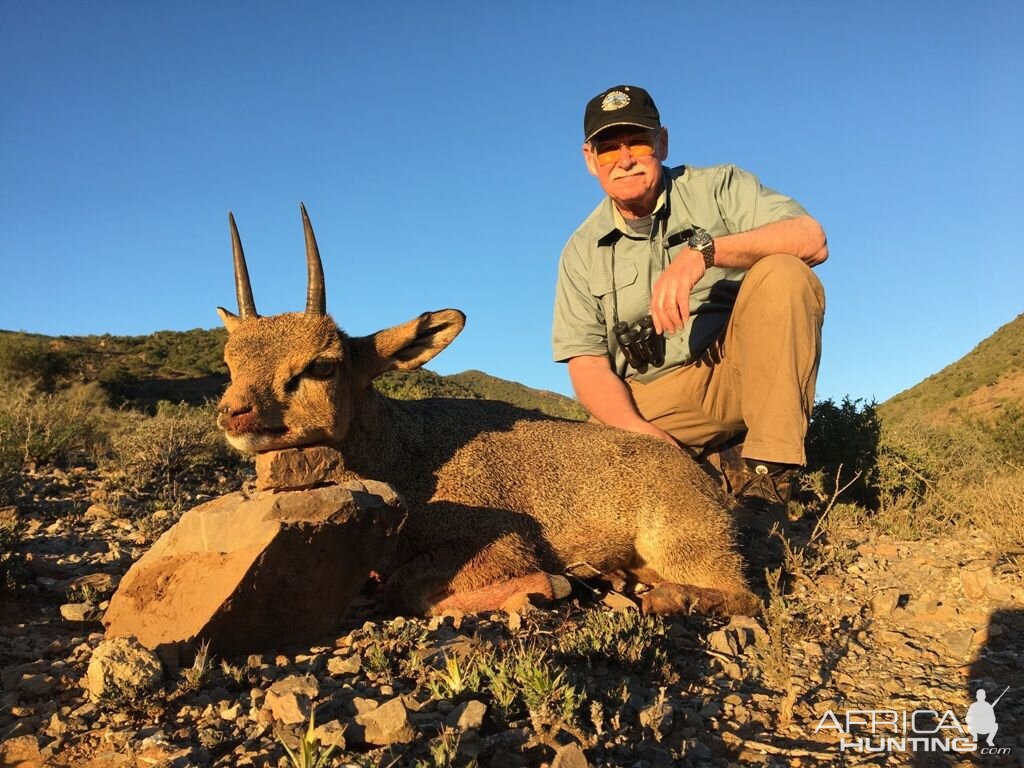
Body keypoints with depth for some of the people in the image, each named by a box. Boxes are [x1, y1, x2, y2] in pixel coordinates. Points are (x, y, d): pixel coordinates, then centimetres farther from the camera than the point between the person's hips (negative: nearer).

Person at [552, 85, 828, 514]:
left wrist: (703, 249, -29)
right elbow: (587, 363, 1)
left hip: (746, 370, 0)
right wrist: (639, 431, -18)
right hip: (654, 402, 1)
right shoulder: (582, 253, 8)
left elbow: (812, 240, -13)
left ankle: (766, 477, -24)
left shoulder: (717, 188, 4)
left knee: (783, 274, -26)